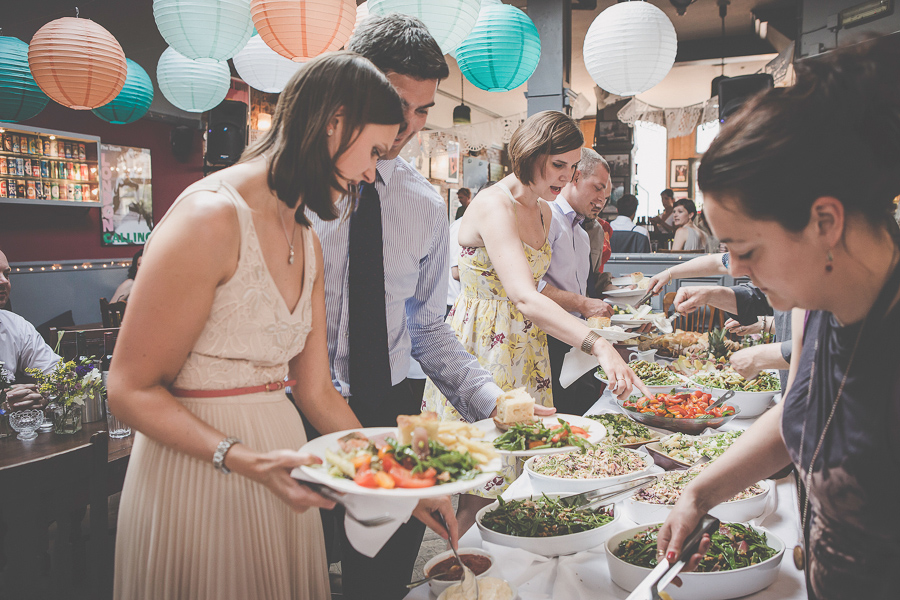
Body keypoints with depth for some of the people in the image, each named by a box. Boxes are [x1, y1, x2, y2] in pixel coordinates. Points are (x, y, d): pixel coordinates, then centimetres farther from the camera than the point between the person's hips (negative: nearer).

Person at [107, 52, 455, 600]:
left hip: (280, 459, 8)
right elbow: (131, 390, -15)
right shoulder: (211, 216, -18)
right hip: (196, 469, -8)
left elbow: (315, 392, 8)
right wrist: (242, 460, -28)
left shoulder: (308, 245, 8)